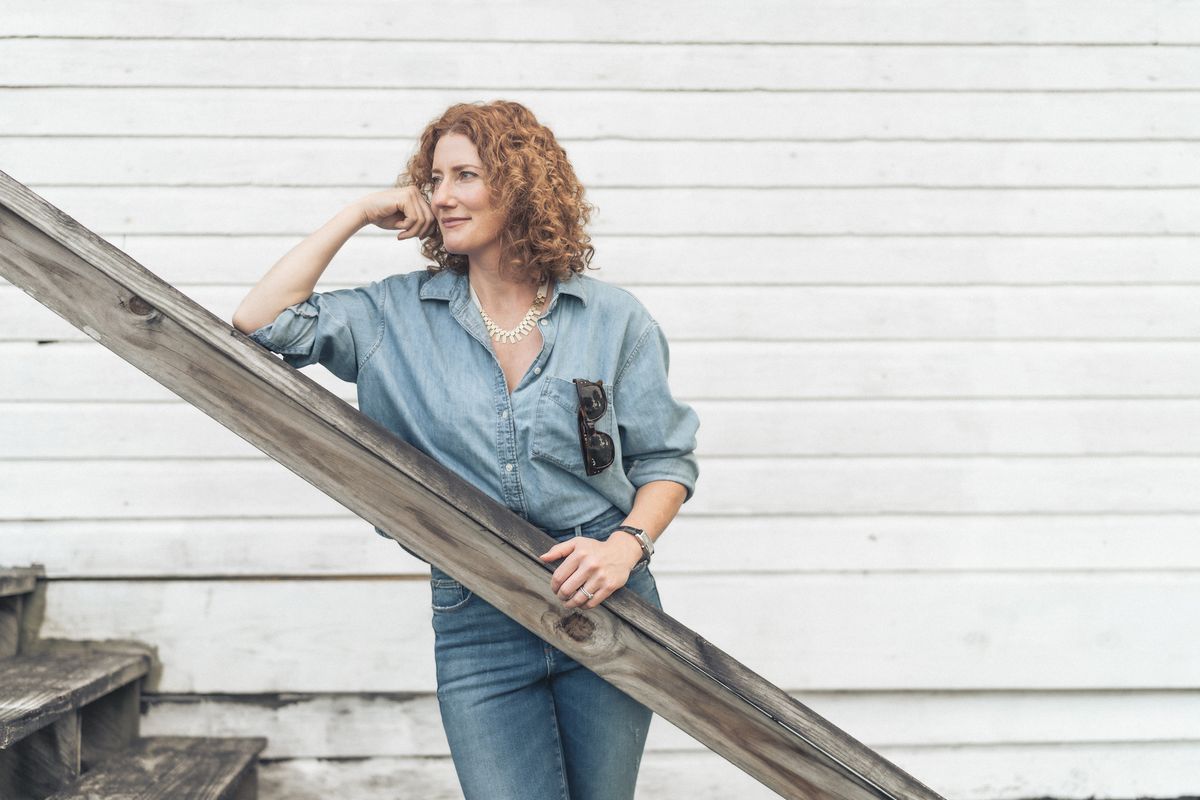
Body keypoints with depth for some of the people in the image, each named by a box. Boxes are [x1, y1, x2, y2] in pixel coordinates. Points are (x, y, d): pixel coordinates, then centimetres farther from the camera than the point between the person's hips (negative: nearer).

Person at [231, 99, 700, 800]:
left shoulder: (613, 318, 0)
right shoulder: (401, 315, 3)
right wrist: (359, 215, -2)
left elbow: (667, 459, 5)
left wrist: (626, 545, -14)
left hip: (608, 606, 1)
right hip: (477, 626, 0)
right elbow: (262, 322, -5)